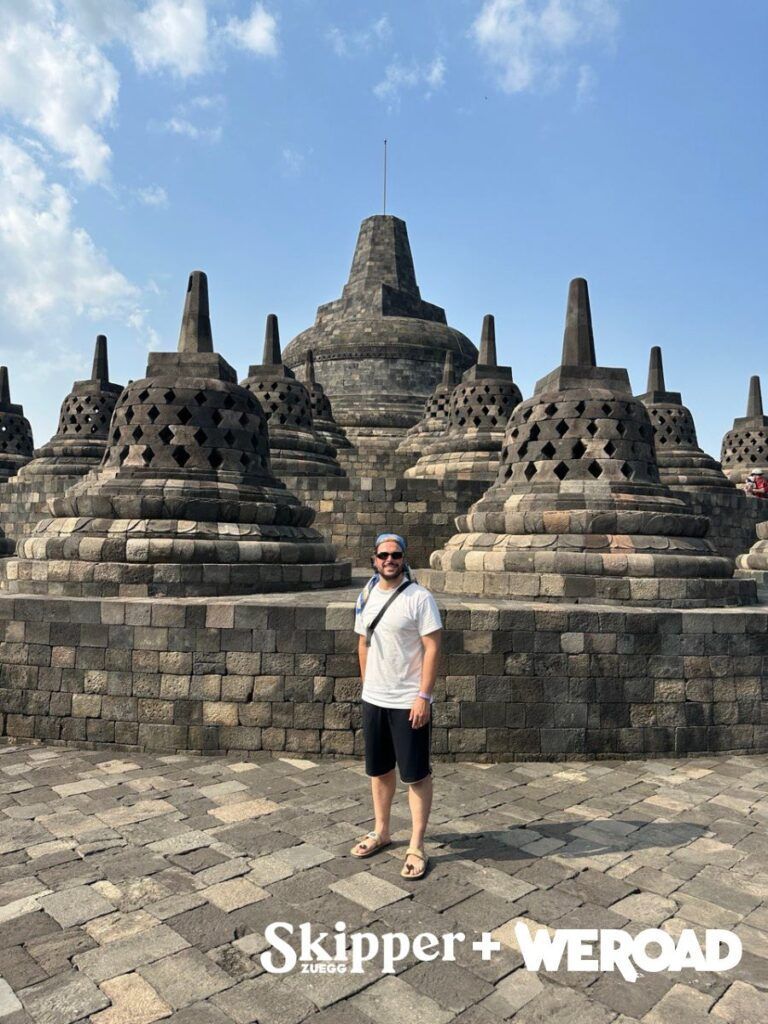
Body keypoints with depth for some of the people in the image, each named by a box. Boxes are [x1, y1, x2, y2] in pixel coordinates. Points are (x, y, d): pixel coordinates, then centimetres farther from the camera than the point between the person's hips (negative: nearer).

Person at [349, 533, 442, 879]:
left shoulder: (419, 598, -13)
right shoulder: (366, 596, 5)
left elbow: (432, 648, -15)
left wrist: (423, 696, -19)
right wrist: (367, 685, 14)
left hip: (409, 703, -6)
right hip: (373, 700, 6)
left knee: (417, 775, 5)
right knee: (379, 770, 18)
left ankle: (416, 847, 17)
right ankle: (381, 832, 36)